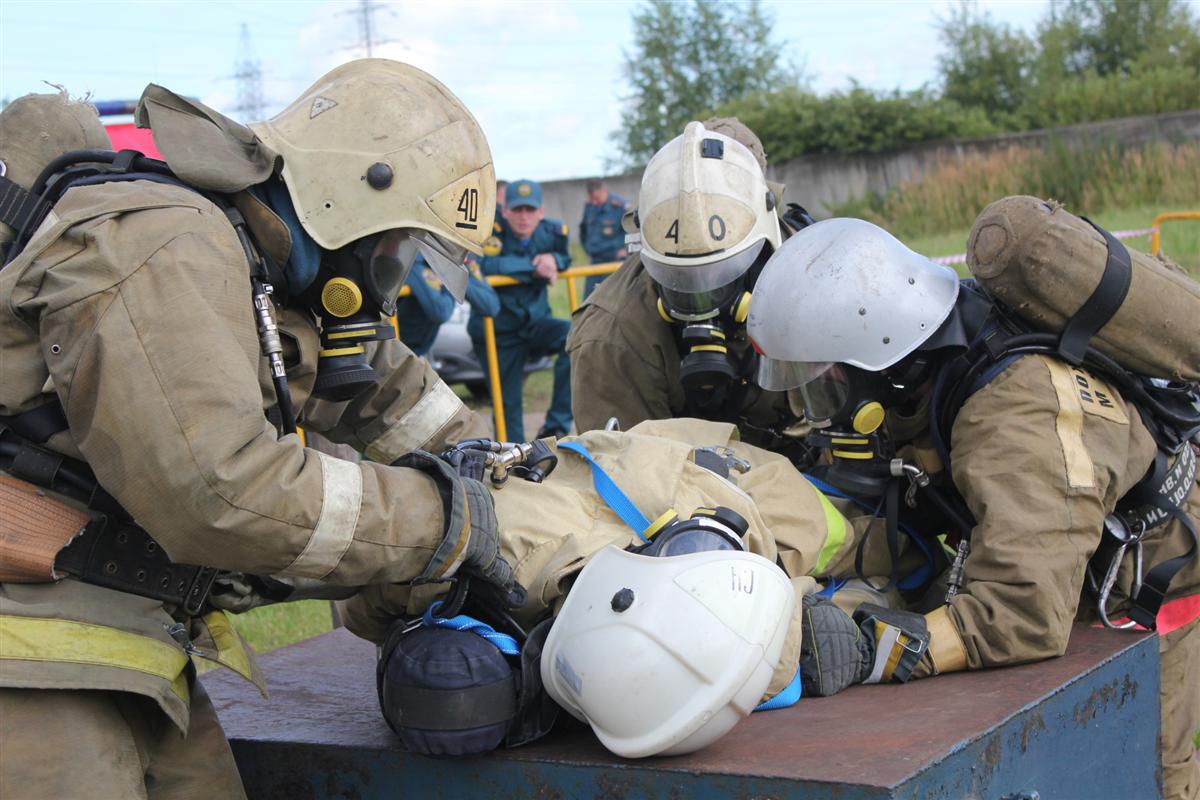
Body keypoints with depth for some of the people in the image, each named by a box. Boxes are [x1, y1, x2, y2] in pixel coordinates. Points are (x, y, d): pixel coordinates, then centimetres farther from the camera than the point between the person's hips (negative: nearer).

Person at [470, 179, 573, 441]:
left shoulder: (552, 232, -6)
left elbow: (565, 260, 12)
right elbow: (486, 265, -34)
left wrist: (553, 260, -14)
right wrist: (533, 266, -29)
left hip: (536, 323, 3)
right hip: (498, 333, -3)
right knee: (508, 403, 2)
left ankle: (557, 425, -21)